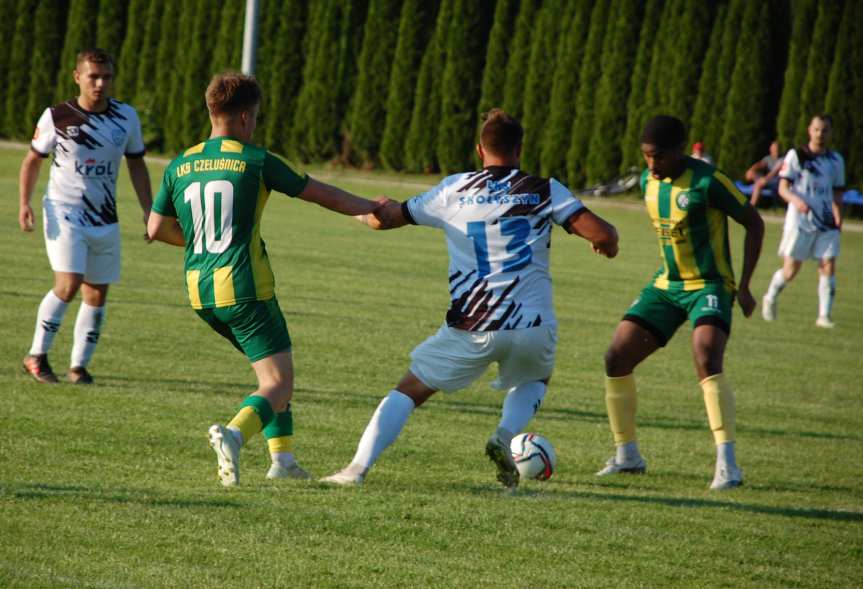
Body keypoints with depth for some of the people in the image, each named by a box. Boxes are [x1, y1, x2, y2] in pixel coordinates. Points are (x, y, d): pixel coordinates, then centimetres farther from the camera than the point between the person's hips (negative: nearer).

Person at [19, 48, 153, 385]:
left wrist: (149, 212, 8)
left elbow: (136, 165, 14)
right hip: (64, 214, -4)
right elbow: (32, 159, 4)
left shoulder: (126, 117, 3)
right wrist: (24, 203, -7)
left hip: (105, 220, 4)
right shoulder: (56, 117, -6)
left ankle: (79, 366, 15)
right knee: (68, 284, -18)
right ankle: (37, 356, -5)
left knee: (97, 294, 4)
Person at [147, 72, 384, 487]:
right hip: (244, 288, -6)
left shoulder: (179, 166, 8)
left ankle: (282, 458, 16)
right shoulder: (255, 161, -5)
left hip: (200, 291, 6)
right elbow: (321, 194, 3)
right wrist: (373, 209, 15)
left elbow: (156, 229, 15)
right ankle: (234, 433, -33)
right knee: (279, 383, -5)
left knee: (275, 370, 23)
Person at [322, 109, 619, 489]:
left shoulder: (454, 190, 8)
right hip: (532, 326, 0)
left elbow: (384, 219, 14)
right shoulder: (544, 190, 4)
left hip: (471, 329, 0)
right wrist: (607, 243, 19)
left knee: (409, 390, 12)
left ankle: (358, 468, -6)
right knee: (535, 380, 33)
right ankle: (505, 436, 4)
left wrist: (368, 210, 37)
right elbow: (601, 233, -5)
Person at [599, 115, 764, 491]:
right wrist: (671, 271, 17)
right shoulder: (649, 181, 4)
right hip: (665, 286, 7)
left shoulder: (707, 182, -18)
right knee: (616, 358, -2)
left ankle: (727, 465, -26)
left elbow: (754, 224, -10)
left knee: (707, 361, -29)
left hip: (709, 287, -7)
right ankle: (627, 455, 12)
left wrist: (744, 286, -11)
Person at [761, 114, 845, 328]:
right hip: (799, 222, -3)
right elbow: (783, 188, -7)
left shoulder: (836, 160, 11)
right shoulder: (796, 156, -2)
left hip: (826, 223, 3)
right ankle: (770, 298, 27)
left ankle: (824, 315, -3)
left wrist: (838, 221, 13)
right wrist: (796, 200, -26)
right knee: (790, 271, 0)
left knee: (828, 266, -9)